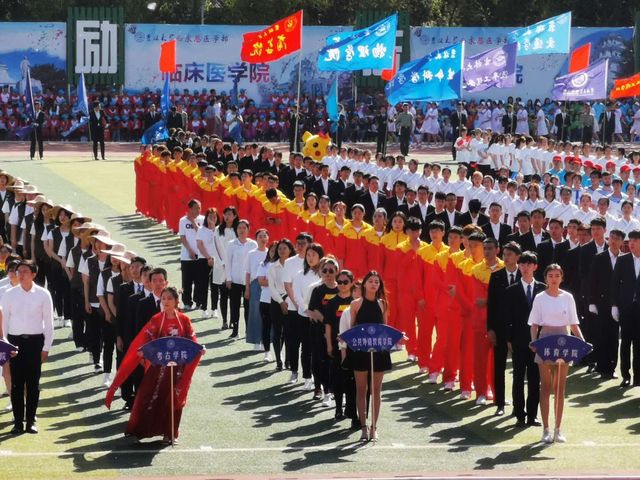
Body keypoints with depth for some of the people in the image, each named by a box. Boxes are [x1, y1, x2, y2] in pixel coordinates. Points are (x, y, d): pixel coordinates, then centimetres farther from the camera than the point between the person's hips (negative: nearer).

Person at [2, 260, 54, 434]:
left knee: (33, 383, 5)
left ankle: (31, 420, 16)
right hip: (15, 341, 1)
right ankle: (18, 421, 10)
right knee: (16, 383, 3)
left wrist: (46, 347, -1)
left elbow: (49, 323, 1)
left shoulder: (43, 295, -3)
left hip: (35, 341, -1)